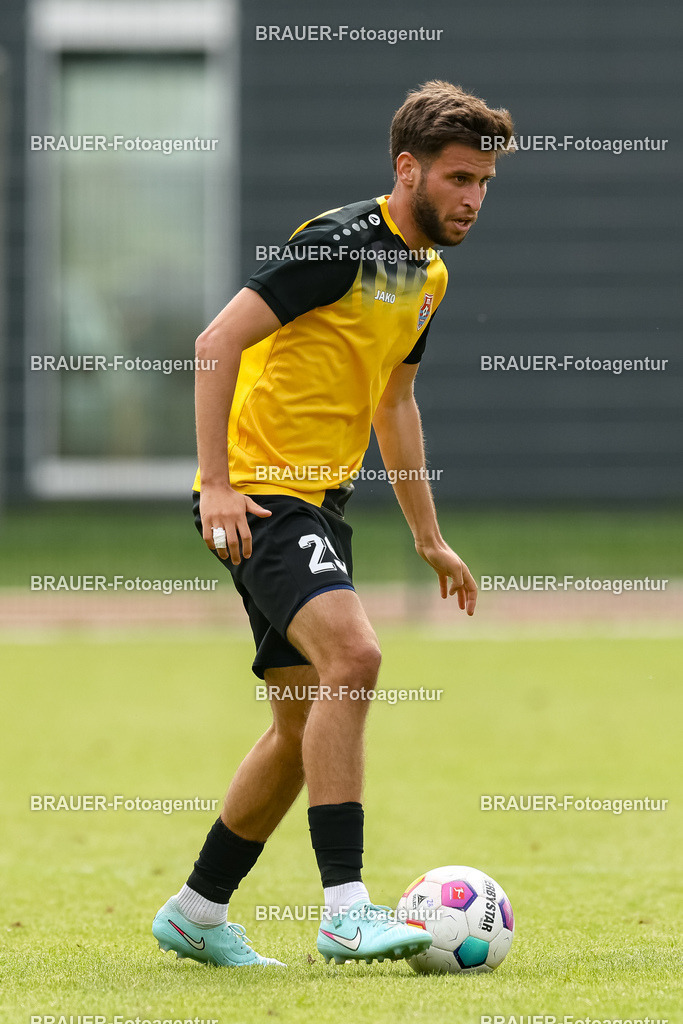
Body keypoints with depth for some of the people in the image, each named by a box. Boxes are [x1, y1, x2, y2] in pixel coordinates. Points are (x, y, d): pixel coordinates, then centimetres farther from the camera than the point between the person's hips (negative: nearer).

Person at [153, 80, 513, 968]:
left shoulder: (428, 274, 14)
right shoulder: (344, 243, -14)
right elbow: (218, 341, -17)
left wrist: (429, 538, 27)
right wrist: (217, 483, -22)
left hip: (321, 505, 10)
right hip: (260, 495, -10)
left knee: (305, 729, 10)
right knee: (352, 655, -27)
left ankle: (197, 912, 23)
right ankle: (345, 910, -29)